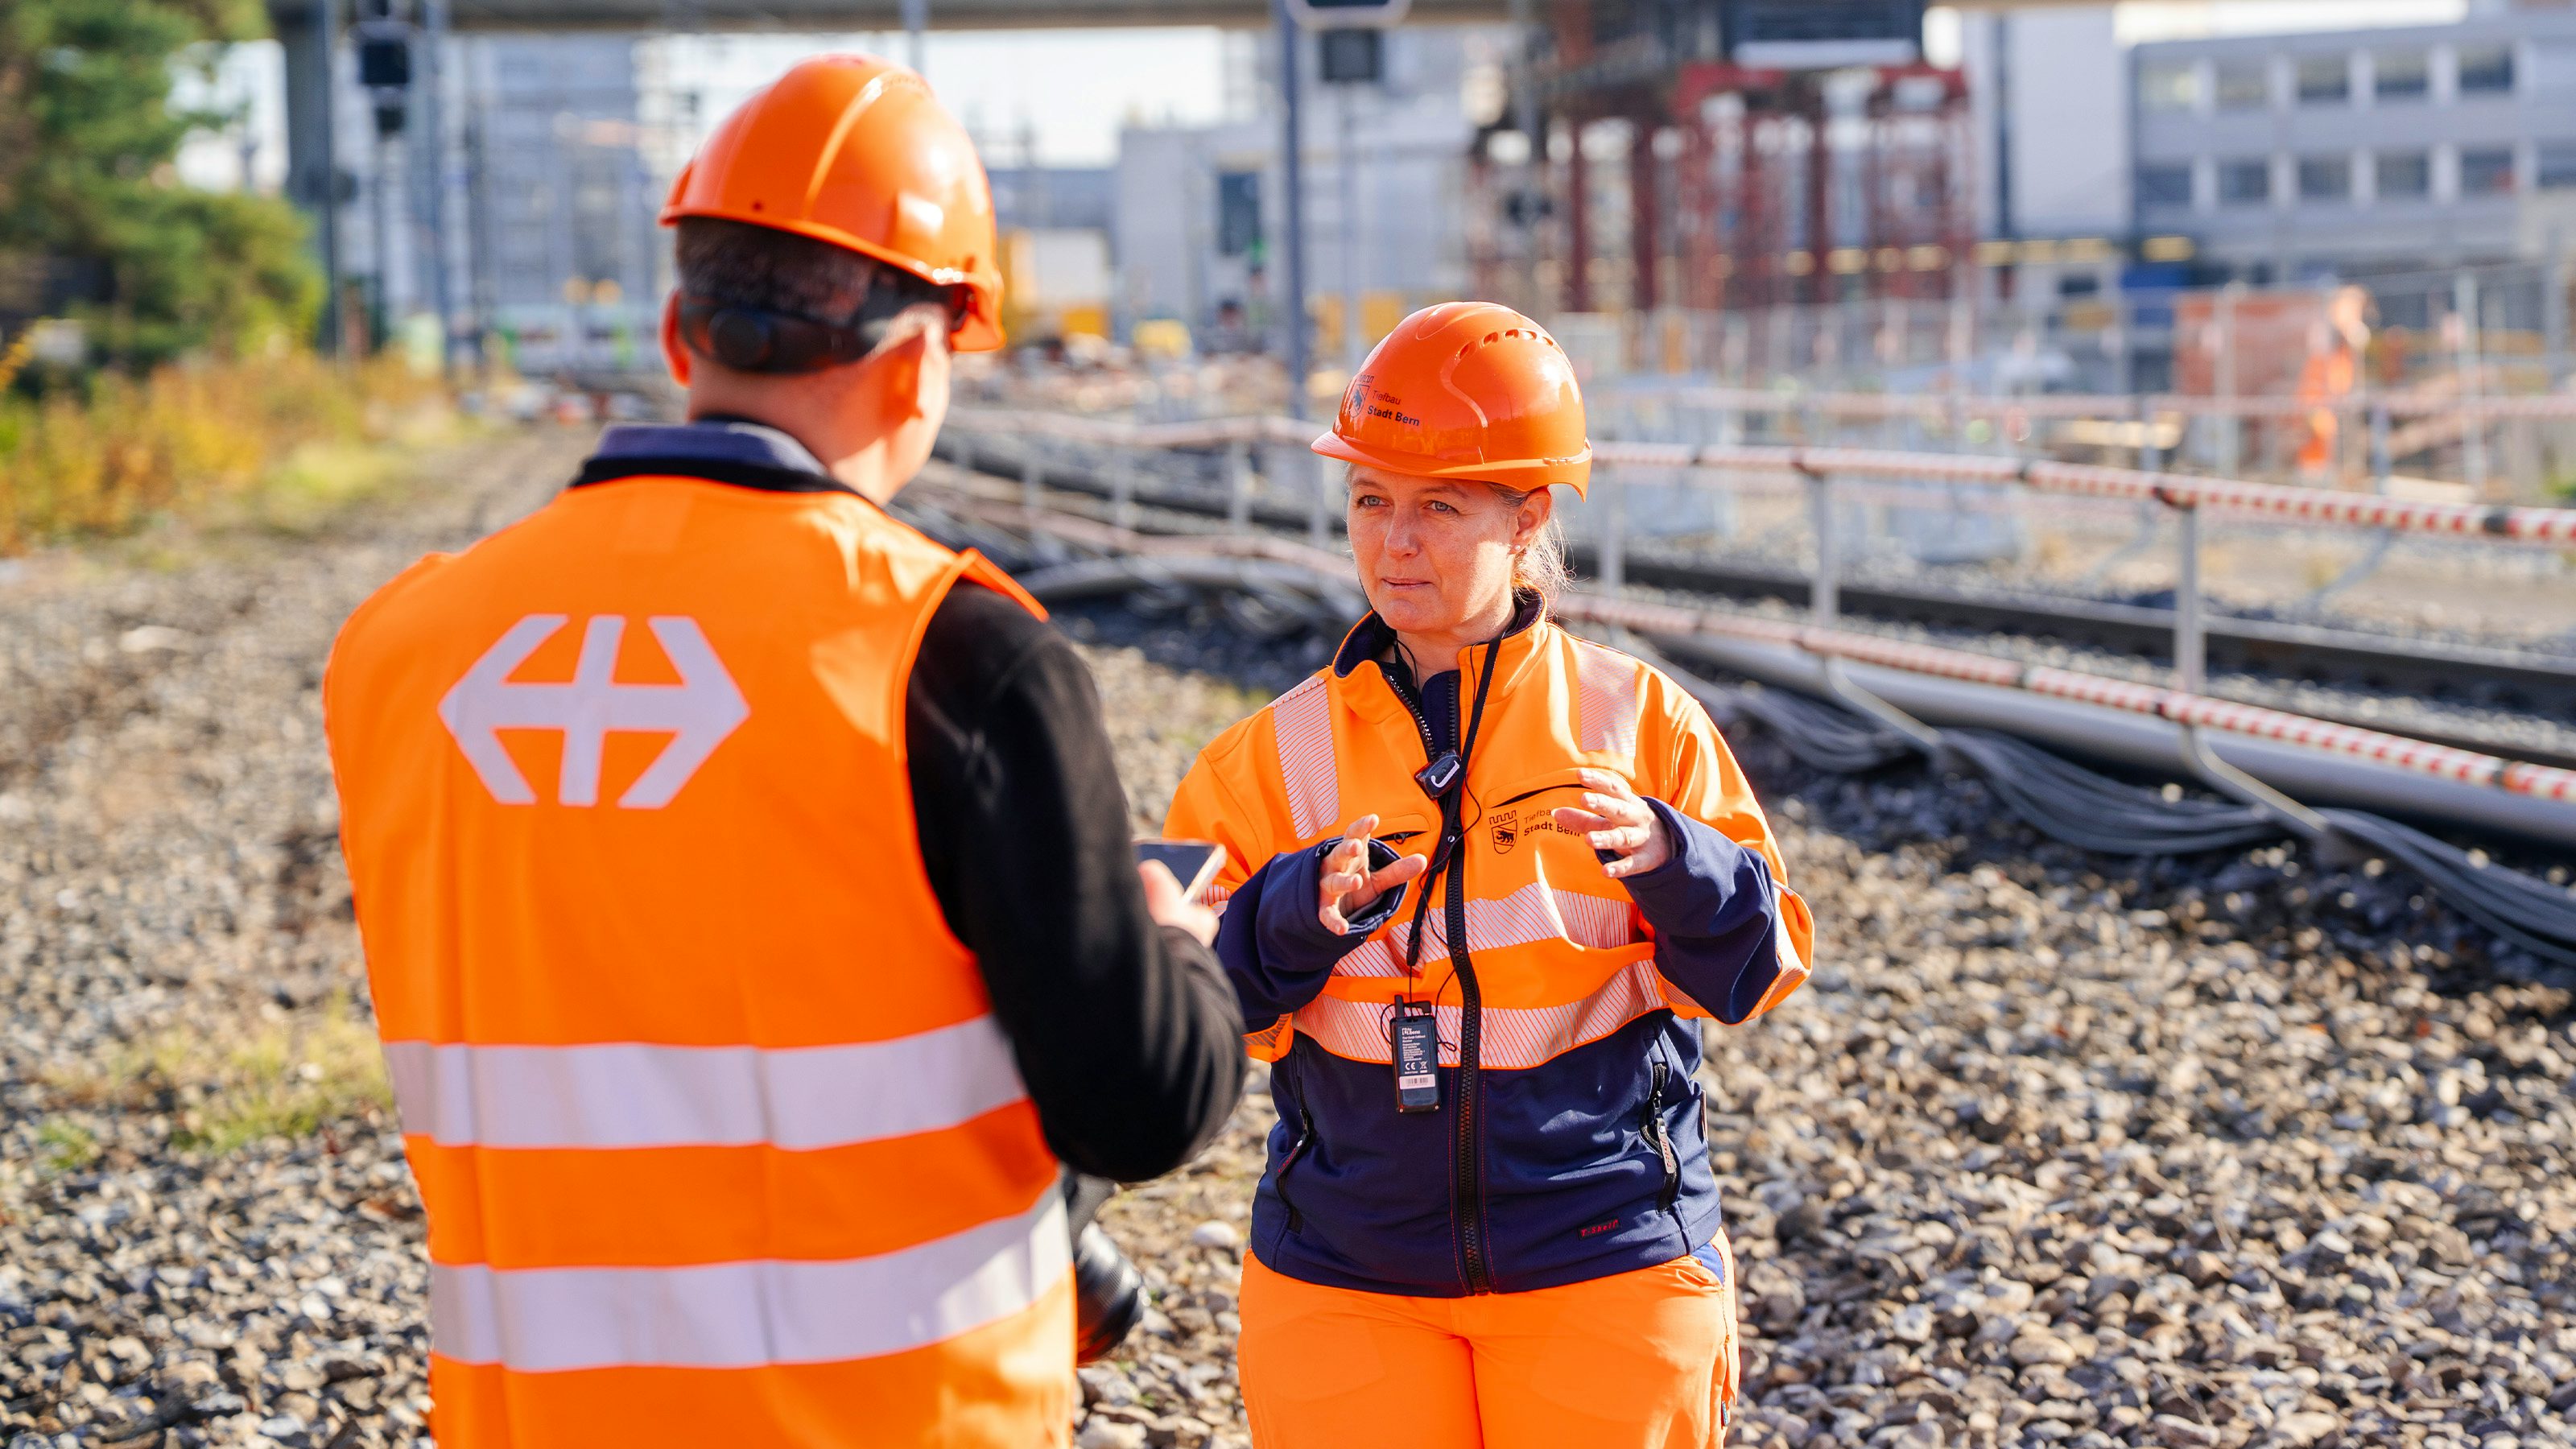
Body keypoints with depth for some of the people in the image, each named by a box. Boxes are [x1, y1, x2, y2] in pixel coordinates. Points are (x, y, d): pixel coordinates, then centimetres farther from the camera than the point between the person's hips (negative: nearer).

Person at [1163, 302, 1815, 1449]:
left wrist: (1666, 860, -22)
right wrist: (1299, 914, -21)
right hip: (1343, 1285, 1)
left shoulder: (1637, 724, -1)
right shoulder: (1279, 754, 2)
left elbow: (1757, 968, -3)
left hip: (1602, 1272, -1)